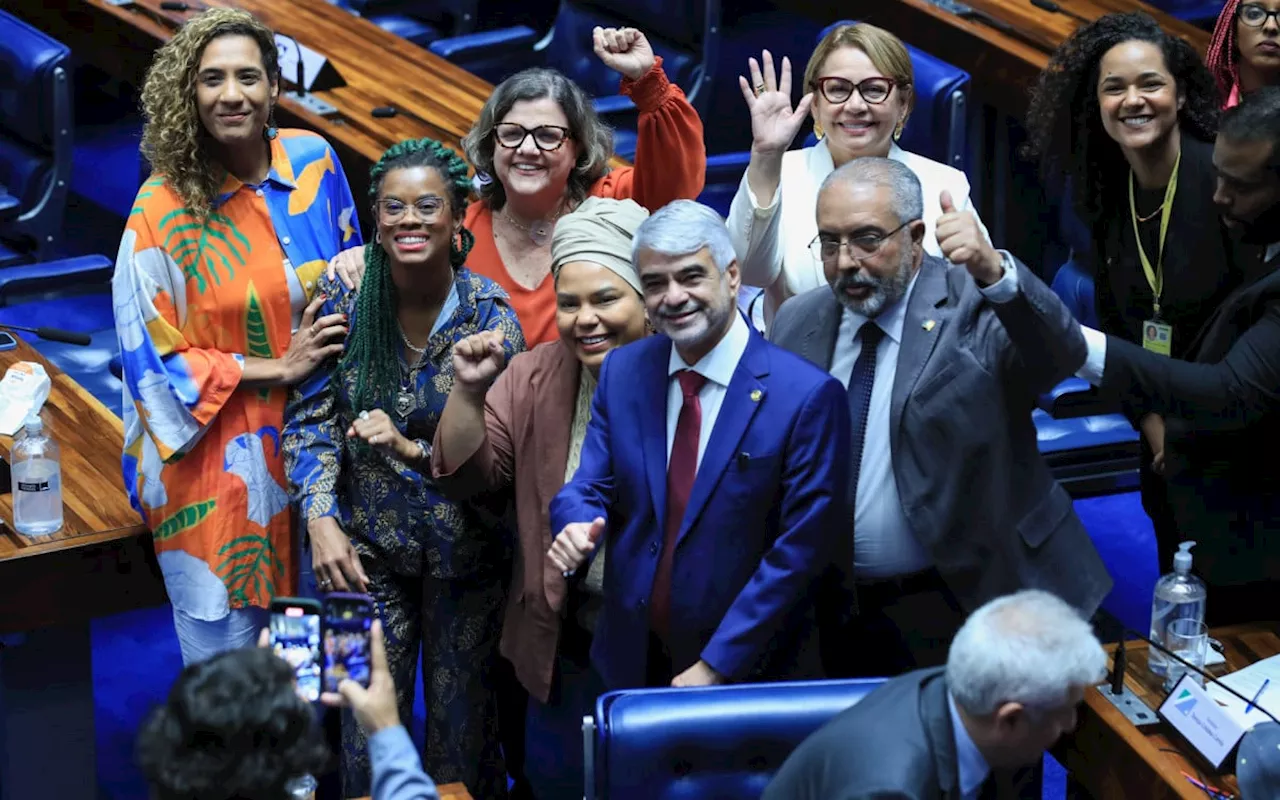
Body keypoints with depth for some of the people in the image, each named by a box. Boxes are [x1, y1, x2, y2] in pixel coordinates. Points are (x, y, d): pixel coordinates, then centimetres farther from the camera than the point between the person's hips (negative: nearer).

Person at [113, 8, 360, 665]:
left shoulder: (313, 163, -2)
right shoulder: (164, 206, -14)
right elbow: (150, 351, -11)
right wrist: (275, 368, -14)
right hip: (215, 458, -4)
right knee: (225, 648, 5)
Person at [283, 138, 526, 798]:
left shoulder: (490, 314, -12)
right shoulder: (345, 298, -8)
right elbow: (309, 419, -5)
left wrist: (414, 450, -23)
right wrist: (322, 521, -16)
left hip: (464, 546, -1)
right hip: (367, 545, 1)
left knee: (462, 722, 11)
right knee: (370, 725, 5)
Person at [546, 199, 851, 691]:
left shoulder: (808, 395, -15)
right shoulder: (622, 371, 1)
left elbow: (802, 548, -14)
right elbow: (590, 489, 5)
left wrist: (715, 666, -16)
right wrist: (578, 526, -20)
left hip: (749, 671, -4)